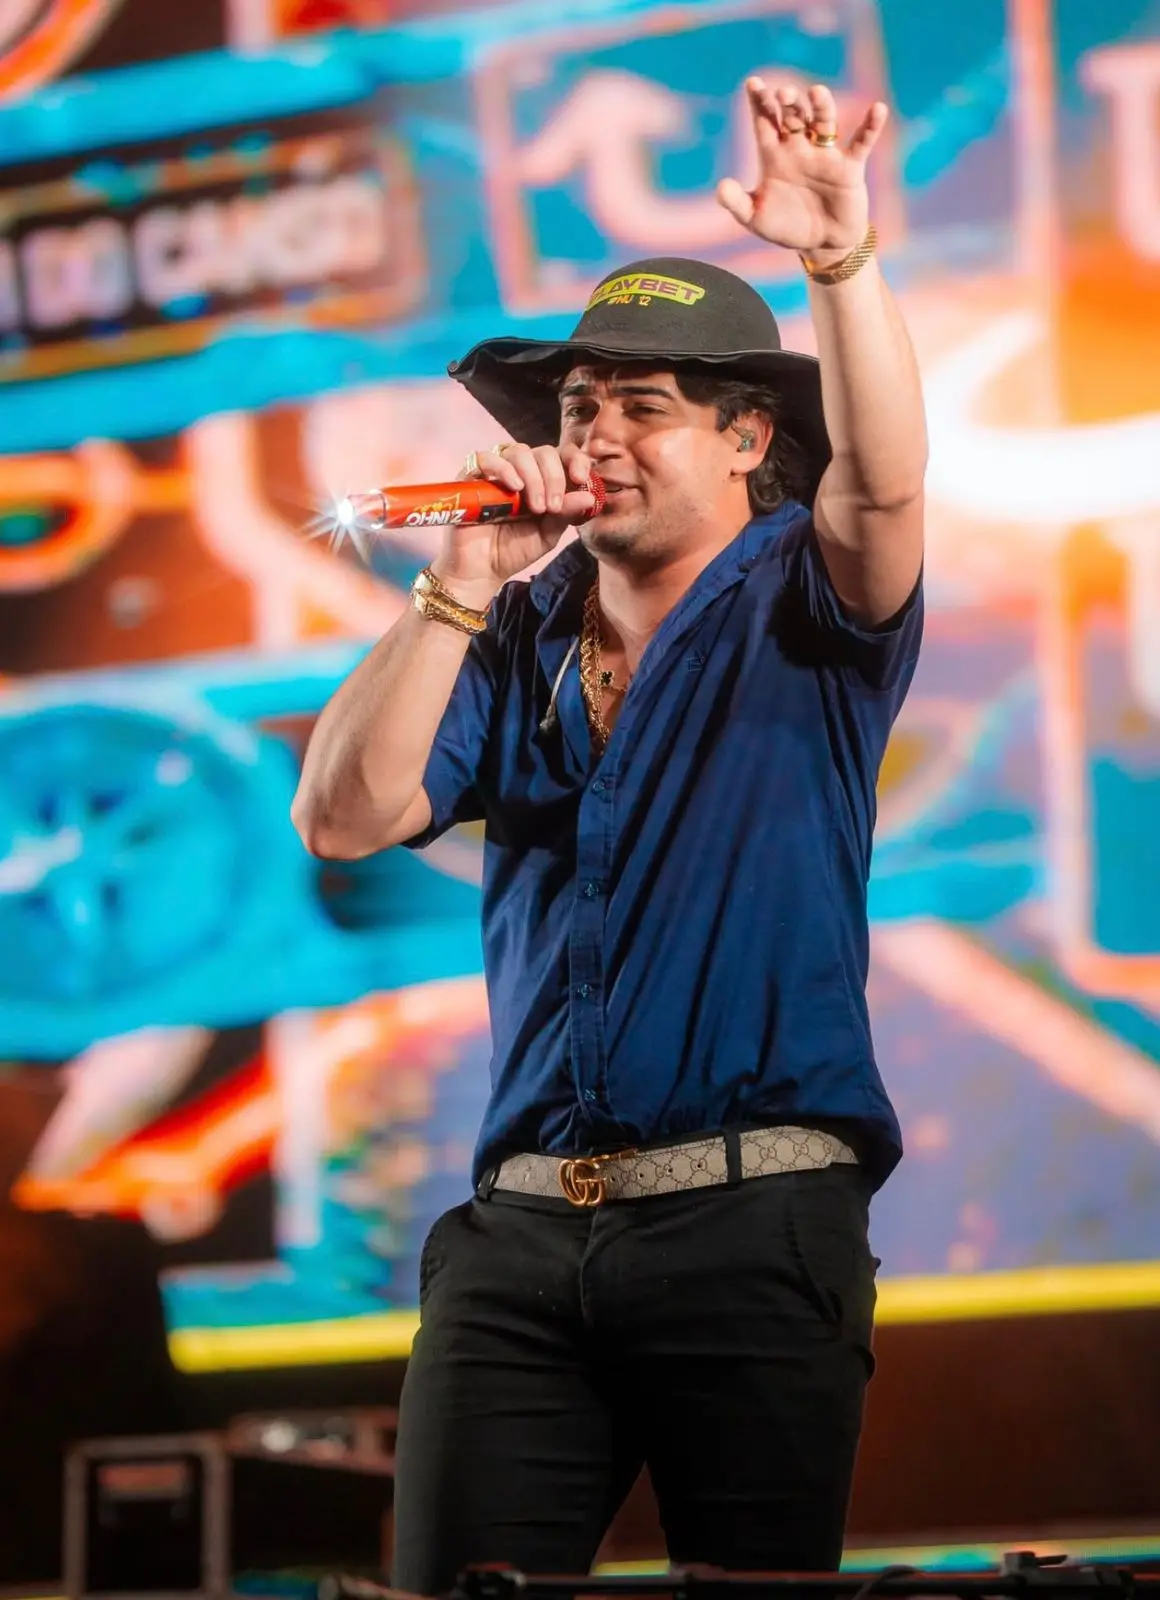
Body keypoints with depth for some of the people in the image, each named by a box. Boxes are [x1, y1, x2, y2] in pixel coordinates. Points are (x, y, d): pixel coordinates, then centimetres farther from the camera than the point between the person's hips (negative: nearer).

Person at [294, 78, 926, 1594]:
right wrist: (463, 586, -3)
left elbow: (884, 484, -18)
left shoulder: (800, 614, 4)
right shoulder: (517, 642, 13)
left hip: (758, 1228, -3)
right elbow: (346, 817, 2)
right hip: (522, 1232, 3)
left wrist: (843, 257, -32)